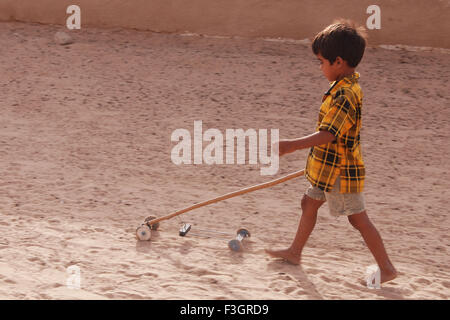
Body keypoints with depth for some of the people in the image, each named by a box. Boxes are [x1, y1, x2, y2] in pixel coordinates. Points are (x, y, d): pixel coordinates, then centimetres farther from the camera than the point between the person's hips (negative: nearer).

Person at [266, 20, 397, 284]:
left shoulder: (345, 95, -27)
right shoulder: (349, 84, 5)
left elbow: (328, 134, -34)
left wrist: (293, 145, -39)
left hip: (341, 171, -10)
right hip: (329, 167, 10)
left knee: (359, 219, -1)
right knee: (310, 204, 20)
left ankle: (387, 268, 8)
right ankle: (295, 252, 35)